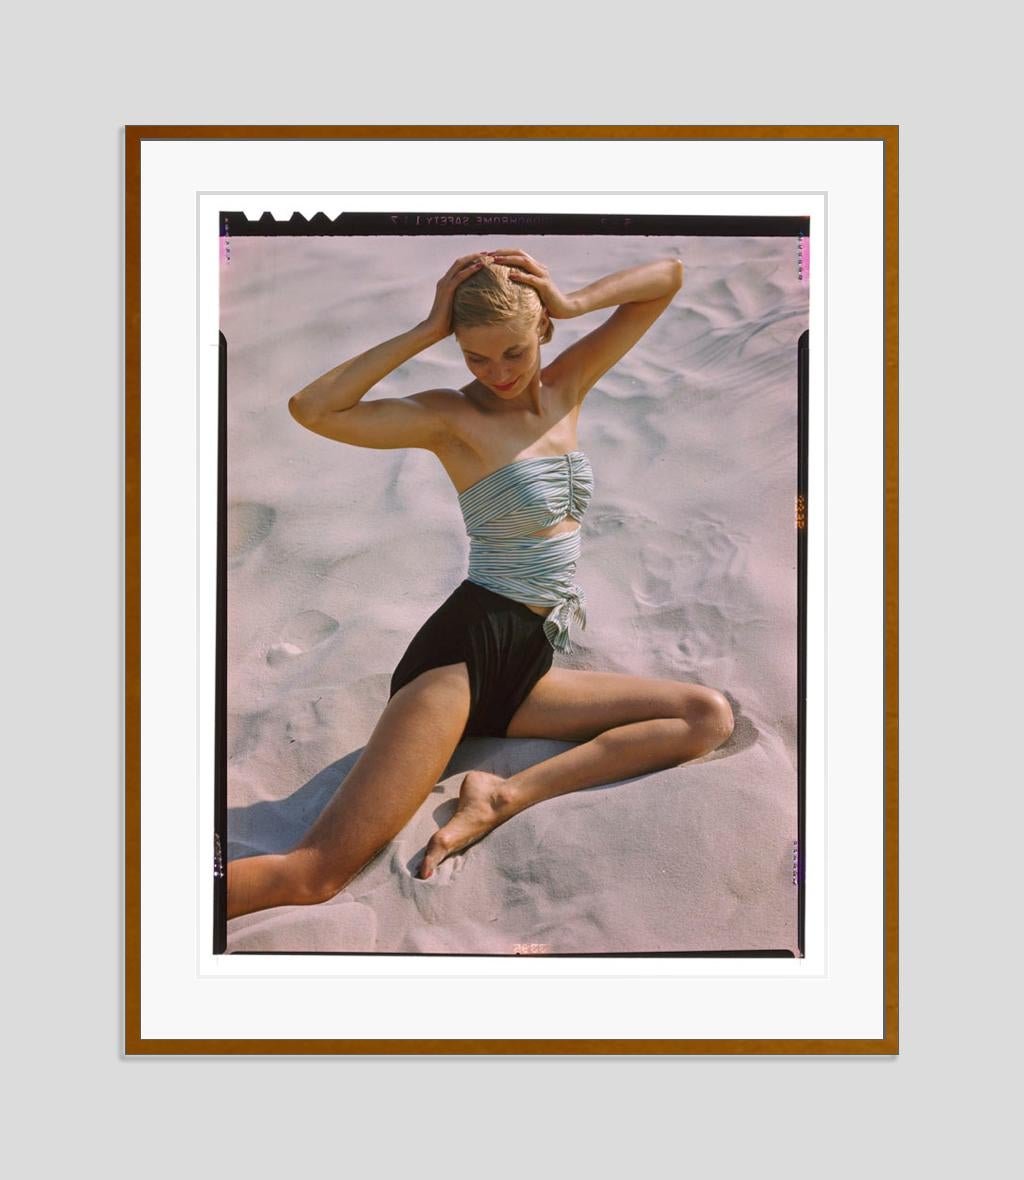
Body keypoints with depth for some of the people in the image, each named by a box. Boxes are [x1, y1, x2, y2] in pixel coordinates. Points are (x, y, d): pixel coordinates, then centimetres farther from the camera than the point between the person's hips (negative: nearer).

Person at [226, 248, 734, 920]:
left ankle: (507, 796, -17)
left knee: (711, 715, -6)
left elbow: (668, 277, 12)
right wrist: (427, 331, -14)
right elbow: (313, 410, -19)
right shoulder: (452, 416, -3)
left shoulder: (568, 387, 12)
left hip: (528, 672, 7)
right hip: (467, 650, -7)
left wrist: (570, 304, -2)